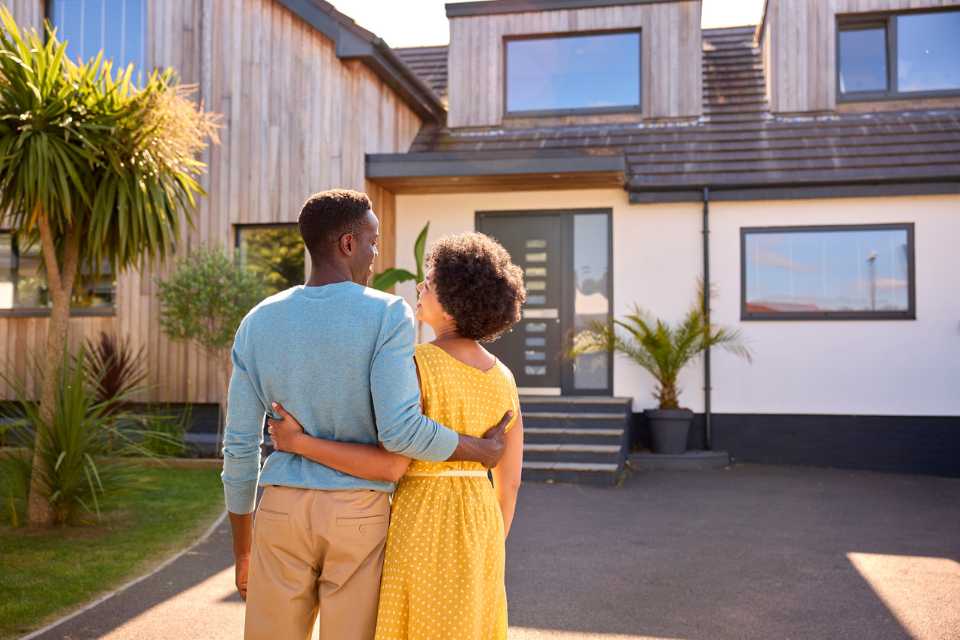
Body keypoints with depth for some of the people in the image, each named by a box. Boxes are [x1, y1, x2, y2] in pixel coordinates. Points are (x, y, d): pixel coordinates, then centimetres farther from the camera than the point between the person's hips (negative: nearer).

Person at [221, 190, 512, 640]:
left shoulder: (258, 323, 1)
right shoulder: (387, 316, -12)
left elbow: (240, 446, 3)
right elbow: (401, 431, -21)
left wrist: (242, 550, 13)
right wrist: (481, 451, -3)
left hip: (282, 515, 3)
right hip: (360, 518, -3)